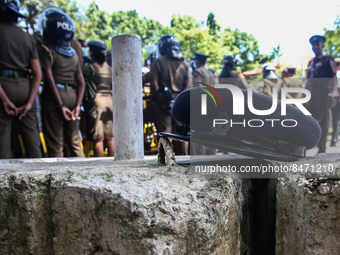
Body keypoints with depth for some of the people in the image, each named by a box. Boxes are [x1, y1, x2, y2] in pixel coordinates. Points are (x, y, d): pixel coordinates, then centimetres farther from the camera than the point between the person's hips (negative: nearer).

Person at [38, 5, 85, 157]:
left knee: (55, 144, 0)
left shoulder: (46, 50, -3)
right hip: (72, 95, 6)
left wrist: (60, 105, -15)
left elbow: (50, 80, -12)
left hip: (54, 96, -5)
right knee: (74, 142, 12)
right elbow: (81, 82, 9)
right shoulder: (73, 53, 16)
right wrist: (77, 105, 3)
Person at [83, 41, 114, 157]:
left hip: (96, 100, -6)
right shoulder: (109, 68, 12)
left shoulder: (90, 67, -7)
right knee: (109, 137, 11)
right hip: (109, 99, 6)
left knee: (98, 138, -4)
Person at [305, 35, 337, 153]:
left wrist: (331, 94, -15)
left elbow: (333, 78, -5)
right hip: (311, 95, 6)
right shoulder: (311, 62, 20)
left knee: (323, 121, -8)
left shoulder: (328, 60, 2)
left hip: (323, 94, -6)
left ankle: (322, 149, -7)